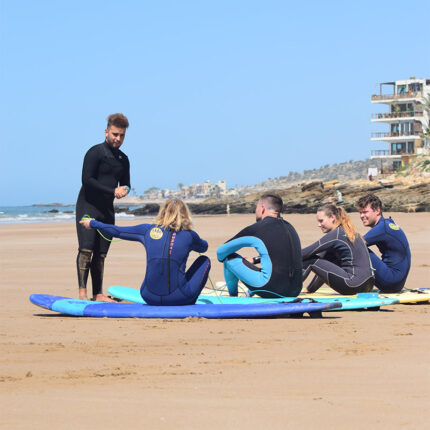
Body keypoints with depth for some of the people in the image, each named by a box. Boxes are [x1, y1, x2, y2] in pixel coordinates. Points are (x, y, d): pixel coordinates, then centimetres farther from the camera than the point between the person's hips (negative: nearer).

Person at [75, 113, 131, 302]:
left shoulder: (123, 159, 15)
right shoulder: (95, 152, -7)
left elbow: (126, 184, 22)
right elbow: (87, 180, -15)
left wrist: (124, 190, -4)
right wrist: (113, 192, -16)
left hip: (107, 210, 7)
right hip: (88, 207, -7)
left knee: (101, 253, 4)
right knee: (86, 249, -15)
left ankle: (98, 295, 5)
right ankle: (82, 293, -19)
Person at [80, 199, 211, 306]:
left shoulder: (148, 230, 6)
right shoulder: (189, 235, 1)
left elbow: (117, 231, 19)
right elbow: (204, 247, 26)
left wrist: (92, 223, 36)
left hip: (150, 298, 4)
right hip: (179, 299, -4)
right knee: (204, 261, 21)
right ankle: (189, 303, 17)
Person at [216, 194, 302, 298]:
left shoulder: (255, 229, -4)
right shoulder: (290, 227, 13)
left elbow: (220, 251, 6)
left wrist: (222, 258, 29)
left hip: (272, 291, -7)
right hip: (295, 292, 7)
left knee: (230, 258, 9)